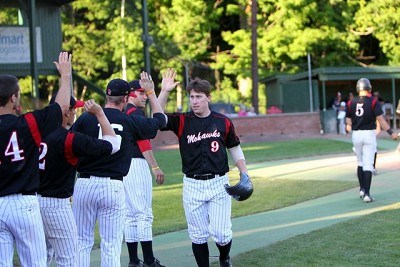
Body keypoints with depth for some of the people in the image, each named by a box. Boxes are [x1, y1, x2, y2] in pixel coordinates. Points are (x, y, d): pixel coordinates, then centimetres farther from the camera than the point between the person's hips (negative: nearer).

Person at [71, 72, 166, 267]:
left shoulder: (85, 118, -2)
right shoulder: (131, 122, 1)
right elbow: (160, 119, 18)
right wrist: (150, 92, 30)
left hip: (83, 184, 1)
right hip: (113, 187, -1)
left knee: (82, 242, 9)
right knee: (111, 246, 4)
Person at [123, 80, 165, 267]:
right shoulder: (136, 112, -9)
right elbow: (143, 141, -17)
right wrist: (155, 167, -20)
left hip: (121, 165, 9)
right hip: (136, 164, -9)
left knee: (131, 215, 11)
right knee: (144, 213, -7)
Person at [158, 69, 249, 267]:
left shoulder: (223, 122, 3)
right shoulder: (182, 121, 1)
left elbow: (235, 149, 13)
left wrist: (244, 175, 5)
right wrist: (164, 92, -20)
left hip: (219, 184, 0)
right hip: (192, 185, 1)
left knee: (221, 233, -2)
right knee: (198, 236, 4)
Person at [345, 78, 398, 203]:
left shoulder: (351, 103, 2)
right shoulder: (373, 102, -8)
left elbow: (348, 122, 4)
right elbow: (380, 119, -15)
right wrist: (391, 132, -15)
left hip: (356, 135, 3)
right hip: (369, 134, -3)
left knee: (360, 162, 20)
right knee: (368, 164, -4)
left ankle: (362, 190, 23)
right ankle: (367, 194, -11)